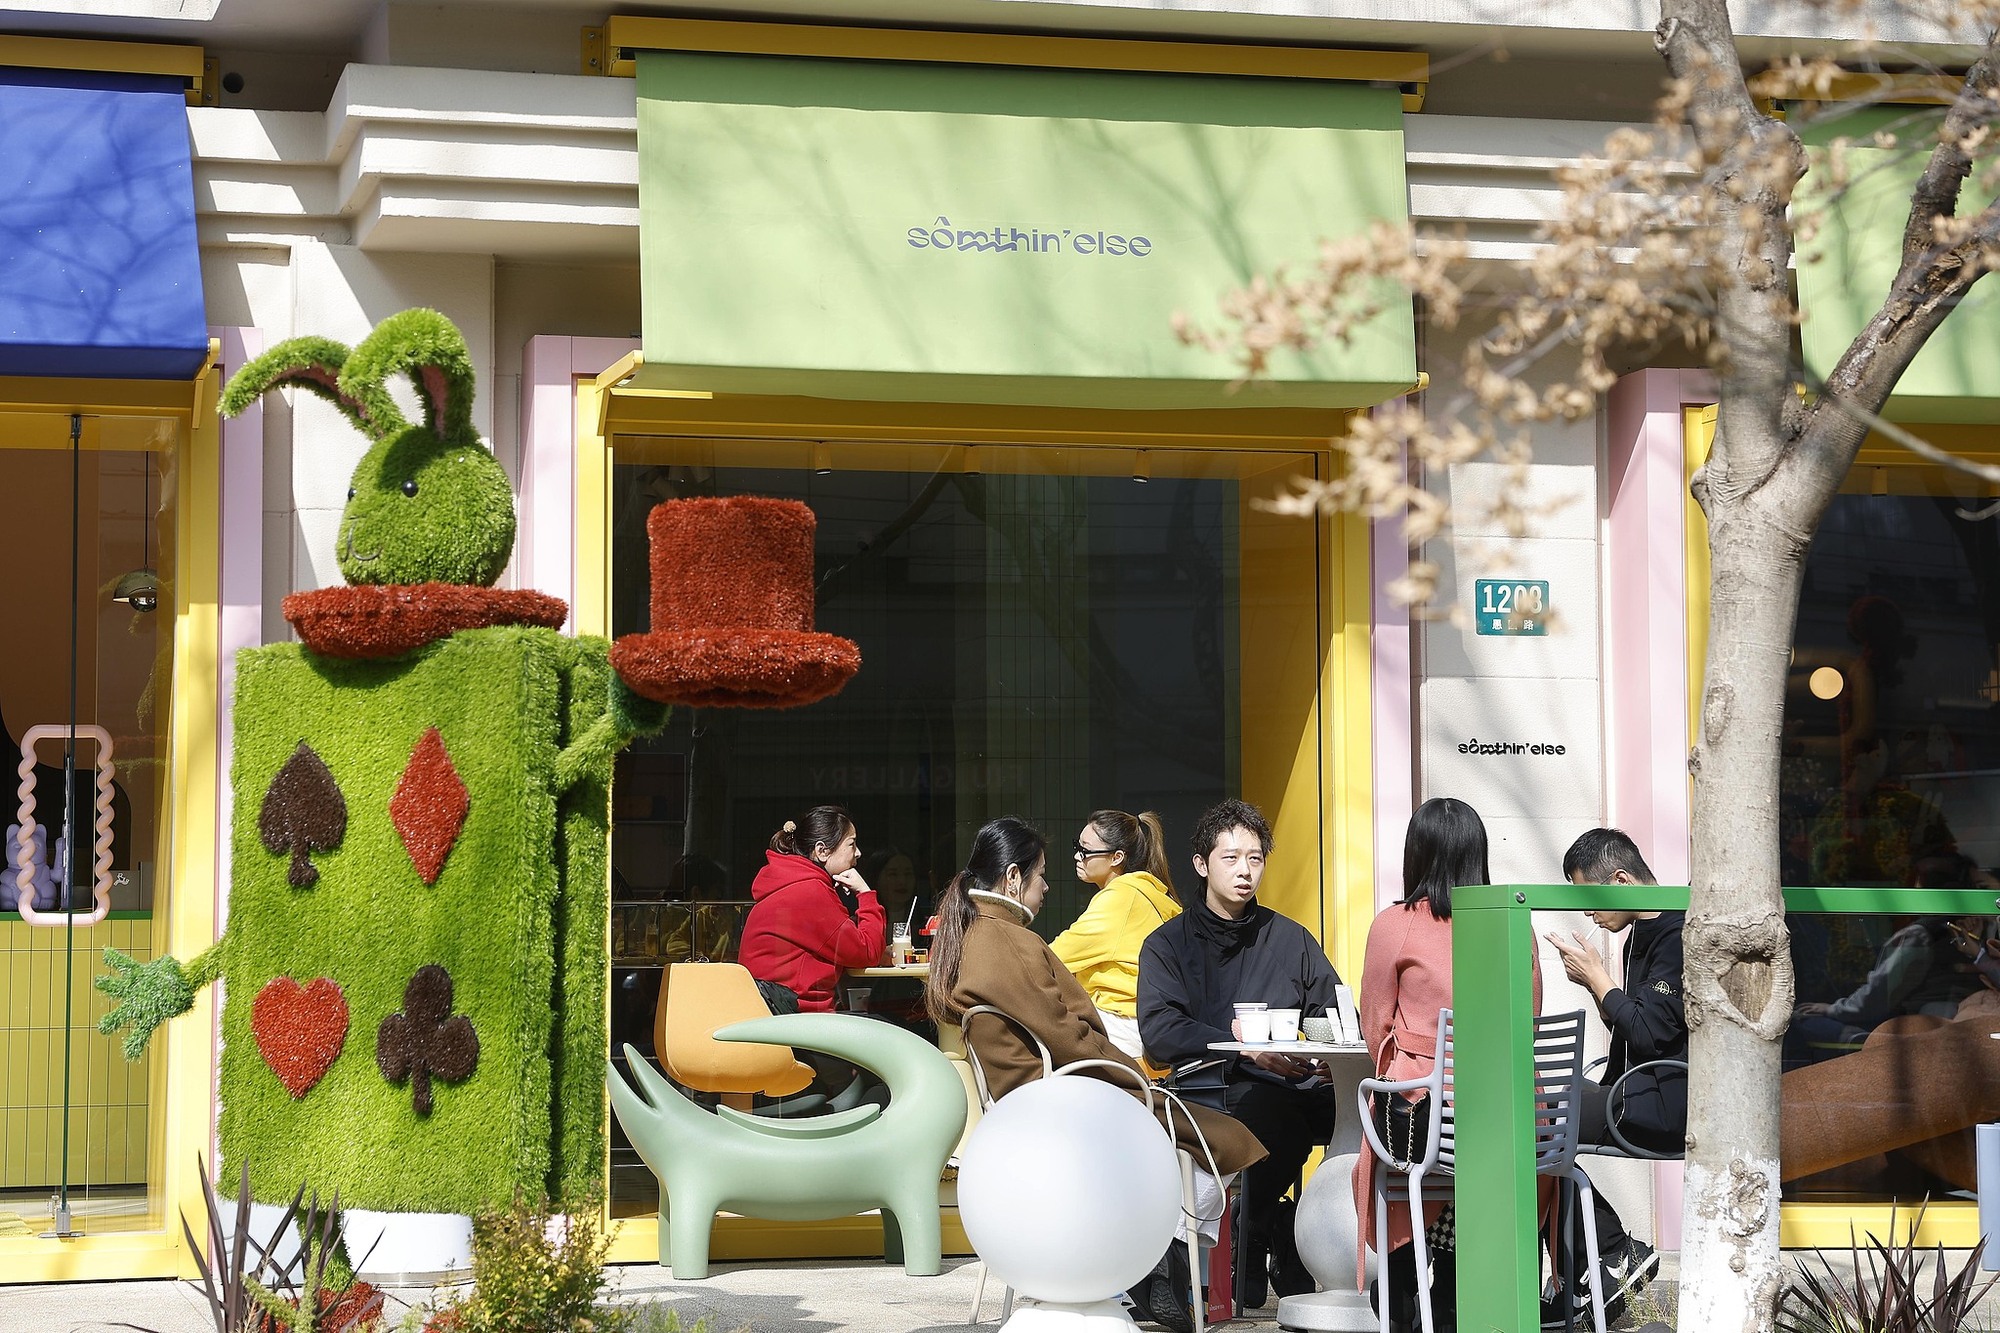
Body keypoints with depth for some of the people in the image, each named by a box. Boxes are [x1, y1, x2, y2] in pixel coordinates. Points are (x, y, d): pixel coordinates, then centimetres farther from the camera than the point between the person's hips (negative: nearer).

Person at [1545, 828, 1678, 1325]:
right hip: (1637, 1095, 11)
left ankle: (1616, 1252, -9)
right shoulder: (1643, 933, 18)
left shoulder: (1680, 935, -14)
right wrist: (1592, 983, 6)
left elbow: (1650, 1033, -20)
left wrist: (1597, 977, -9)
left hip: (1666, 1106, -11)